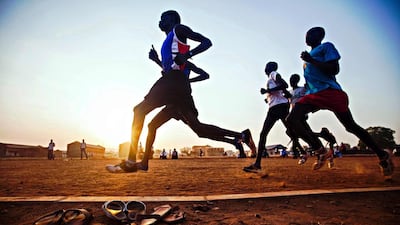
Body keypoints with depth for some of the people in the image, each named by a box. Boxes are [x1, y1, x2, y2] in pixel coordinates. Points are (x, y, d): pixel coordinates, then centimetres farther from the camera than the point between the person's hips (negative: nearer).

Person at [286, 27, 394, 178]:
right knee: (292, 119, -15)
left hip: (330, 92, -7)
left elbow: (334, 69, -11)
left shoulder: (326, 47, 4)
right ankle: (321, 151, -11)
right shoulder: (309, 56, 27)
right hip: (313, 95, 7)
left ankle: (382, 156, 19)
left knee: (351, 126, -2)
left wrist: (311, 60, -12)